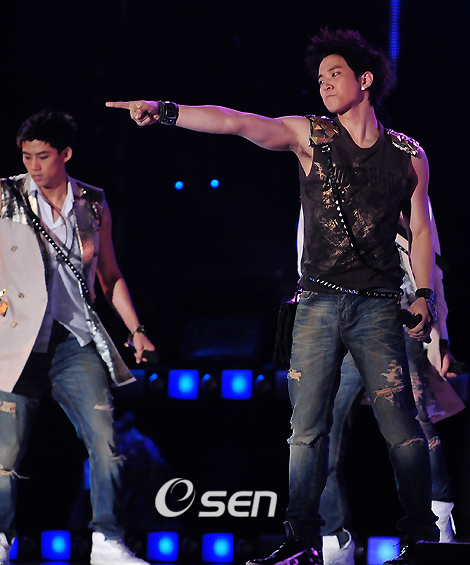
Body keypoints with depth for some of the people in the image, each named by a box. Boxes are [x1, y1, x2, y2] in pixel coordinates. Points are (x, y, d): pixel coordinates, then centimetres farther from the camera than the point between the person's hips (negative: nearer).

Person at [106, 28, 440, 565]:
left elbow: (421, 229, 14)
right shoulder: (309, 134, 4)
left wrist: (425, 293, 3)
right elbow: (236, 122, -10)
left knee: (401, 424, -6)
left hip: (379, 308, -1)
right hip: (319, 302, 1)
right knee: (307, 426, 0)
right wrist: (166, 111, -23)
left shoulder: (407, 154, 7)